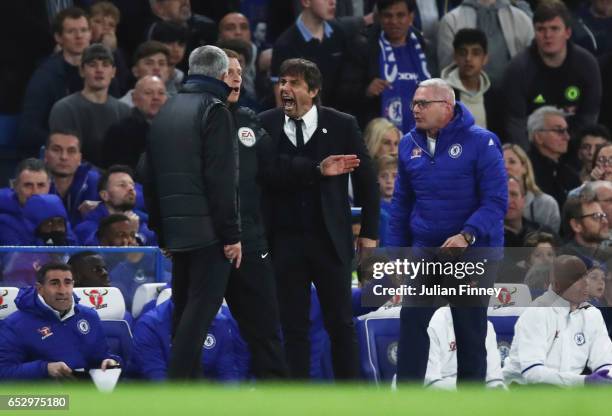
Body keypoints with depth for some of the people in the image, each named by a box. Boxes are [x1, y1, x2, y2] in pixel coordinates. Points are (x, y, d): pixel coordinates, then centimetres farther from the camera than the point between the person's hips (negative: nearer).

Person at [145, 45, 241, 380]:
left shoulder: (164, 113, 16)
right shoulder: (214, 110, -8)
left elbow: (151, 180, 18)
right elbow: (221, 180, -15)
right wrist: (231, 234, -13)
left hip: (175, 229, 8)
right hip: (208, 229, -7)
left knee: (185, 307, 12)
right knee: (201, 306, -9)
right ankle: (177, 386, -16)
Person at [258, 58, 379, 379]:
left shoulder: (342, 126, 0)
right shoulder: (264, 125, 0)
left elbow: (366, 181, 5)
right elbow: (269, 171, -15)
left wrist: (369, 232, 4)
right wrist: (317, 170, -23)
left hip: (330, 241, -1)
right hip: (284, 241, 1)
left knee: (340, 325, 3)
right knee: (293, 326, 4)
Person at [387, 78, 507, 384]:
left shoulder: (480, 143, -11)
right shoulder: (410, 145, 5)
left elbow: (496, 200, -14)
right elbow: (401, 203, 13)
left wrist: (467, 235, -27)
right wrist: (396, 252, 9)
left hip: (474, 250, -4)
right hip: (425, 250, 4)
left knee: (470, 330, 5)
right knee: (412, 321, -8)